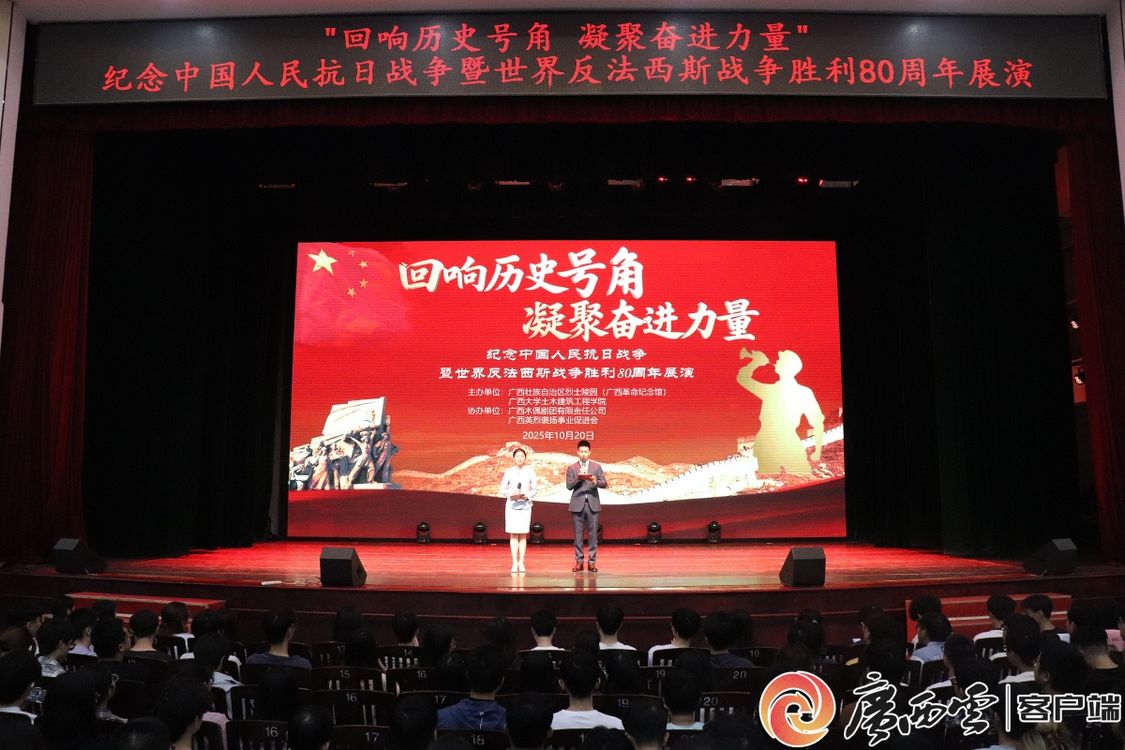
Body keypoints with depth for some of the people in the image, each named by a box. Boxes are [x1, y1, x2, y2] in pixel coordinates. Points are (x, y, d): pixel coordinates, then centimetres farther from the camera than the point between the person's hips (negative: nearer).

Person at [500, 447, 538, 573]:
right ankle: (514, 563, 4)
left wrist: (527, 495, -14)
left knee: (523, 535, 3)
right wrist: (511, 494, -16)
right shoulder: (509, 471, 0)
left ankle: (521, 563, 8)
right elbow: (502, 489, 2)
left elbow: (535, 488, 3)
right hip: (512, 505, 0)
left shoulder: (530, 471, 1)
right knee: (513, 534, 0)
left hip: (525, 505, 0)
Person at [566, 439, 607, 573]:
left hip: (593, 503, 0)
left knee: (593, 533, 1)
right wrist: (578, 478, -17)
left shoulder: (597, 466, 7)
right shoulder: (571, 468, 5)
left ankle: (592, 562, 7)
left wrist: (595, 481, -18)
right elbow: (569, 486, -1)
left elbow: (604, 484, 2)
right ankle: (578, 561, 10)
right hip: (577, 504, 0)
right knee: (578, 533, 3)